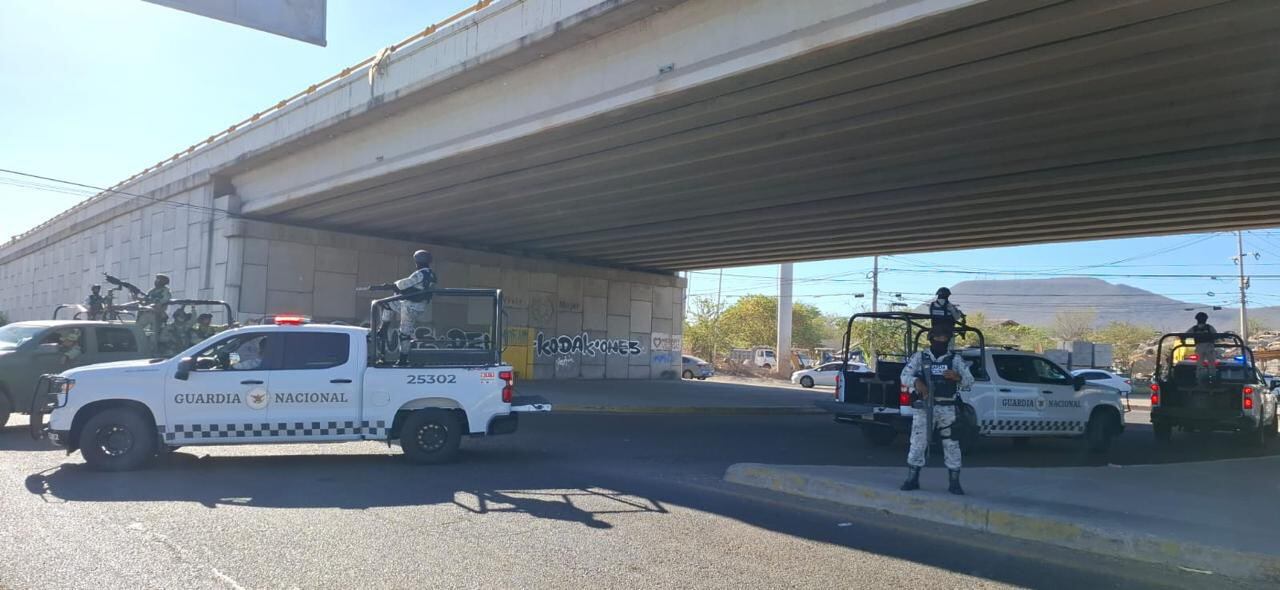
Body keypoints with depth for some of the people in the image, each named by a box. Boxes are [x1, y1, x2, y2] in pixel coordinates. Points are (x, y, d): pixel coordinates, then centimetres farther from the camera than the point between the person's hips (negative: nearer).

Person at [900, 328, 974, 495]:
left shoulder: (955, 359, 6)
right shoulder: (919, 357, 6)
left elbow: (969, 381, 0)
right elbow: (905, 376, -1)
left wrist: (958, 377, -23)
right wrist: (916, 382, -23)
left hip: (947, 409, 0)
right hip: (924, 407, 0)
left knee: (951, 444, 1)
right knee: (918, 443, 1)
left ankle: (954, 482, 10)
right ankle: (912, 480, 12)